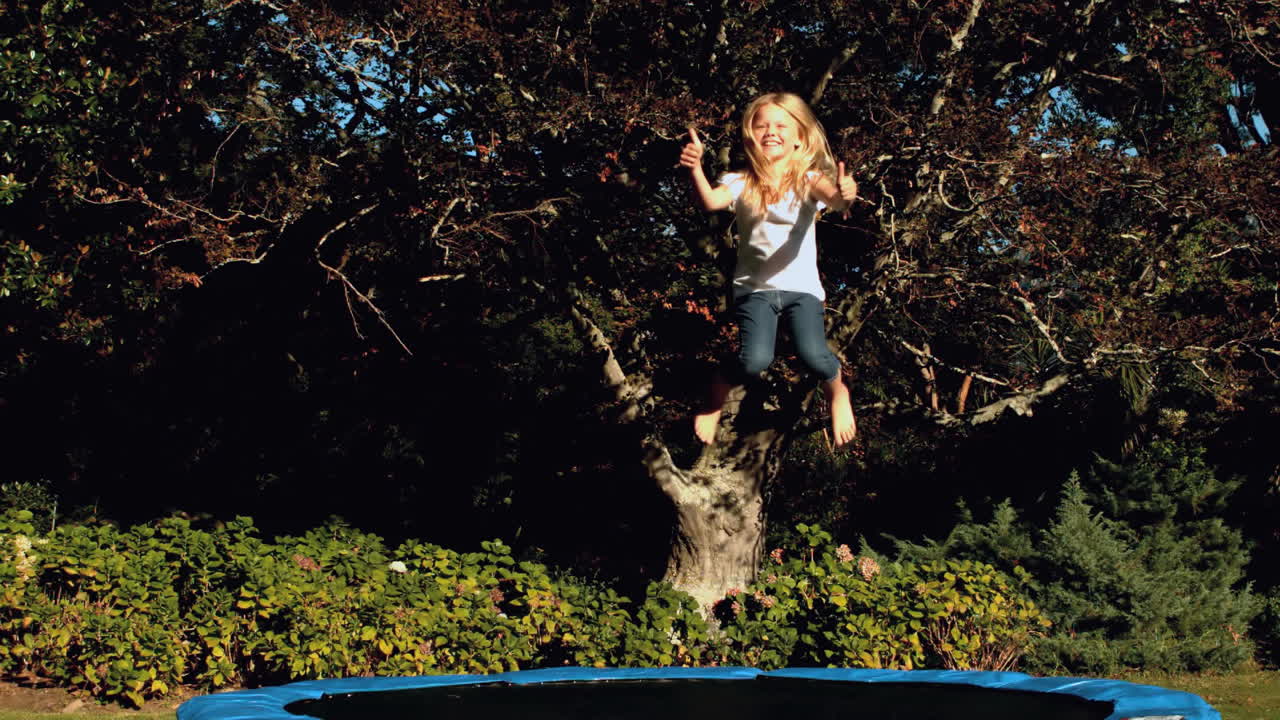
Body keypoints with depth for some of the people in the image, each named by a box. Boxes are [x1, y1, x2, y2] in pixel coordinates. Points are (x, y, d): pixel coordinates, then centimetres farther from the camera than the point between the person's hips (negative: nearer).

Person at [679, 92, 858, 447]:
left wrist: (845, 195, -52)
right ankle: (715, 397, 13)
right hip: (754, 287, 0)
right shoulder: (742, 184, -4)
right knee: (755, 360, -22)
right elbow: (710, 201, -24)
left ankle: (837, 390, 17)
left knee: (814, 356, -21)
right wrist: (695, 168, -44)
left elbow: (834, 199, -27)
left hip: (802, 286, 0)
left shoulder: (808, 180, -6)